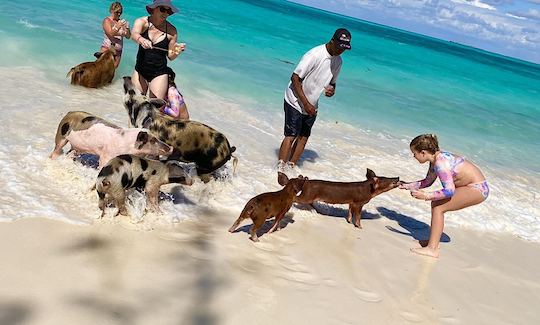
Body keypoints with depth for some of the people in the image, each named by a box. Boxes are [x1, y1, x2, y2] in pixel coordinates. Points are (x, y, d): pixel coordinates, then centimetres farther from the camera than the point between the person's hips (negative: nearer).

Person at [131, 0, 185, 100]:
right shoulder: (142, 22, -6)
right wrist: (141, 40, -51)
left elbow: (170, 56, 2)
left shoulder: (171, 30, -6)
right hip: (140, 71, 1)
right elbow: (134, 34, -29)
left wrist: (177, 51, -20)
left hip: (159, 74, -1)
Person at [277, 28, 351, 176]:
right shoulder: (315, 54, -21)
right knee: (291, 136, -10)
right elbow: (295, 78, -21)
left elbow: (332, 82, 17)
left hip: (312, 106, 7)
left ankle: (290, 168, 16)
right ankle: (280, 171, -7)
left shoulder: (338, 61, 2)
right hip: (296, 102, -7)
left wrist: (332, 90, -10)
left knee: (303, 137, 7)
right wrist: (306, 103, -23)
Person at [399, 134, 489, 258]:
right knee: (436, 203, 10)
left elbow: (449, 191, -31)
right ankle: (434, 240, 21)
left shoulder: (440, 163, -24)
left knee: (438, 207, -11)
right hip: (476, 187, 9)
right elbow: (427, 181, 20)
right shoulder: (436, 158, 5)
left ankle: (432, 249, -9)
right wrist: (408, 186, 16)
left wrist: (426, 195, -27)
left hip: (478, 189, -9)